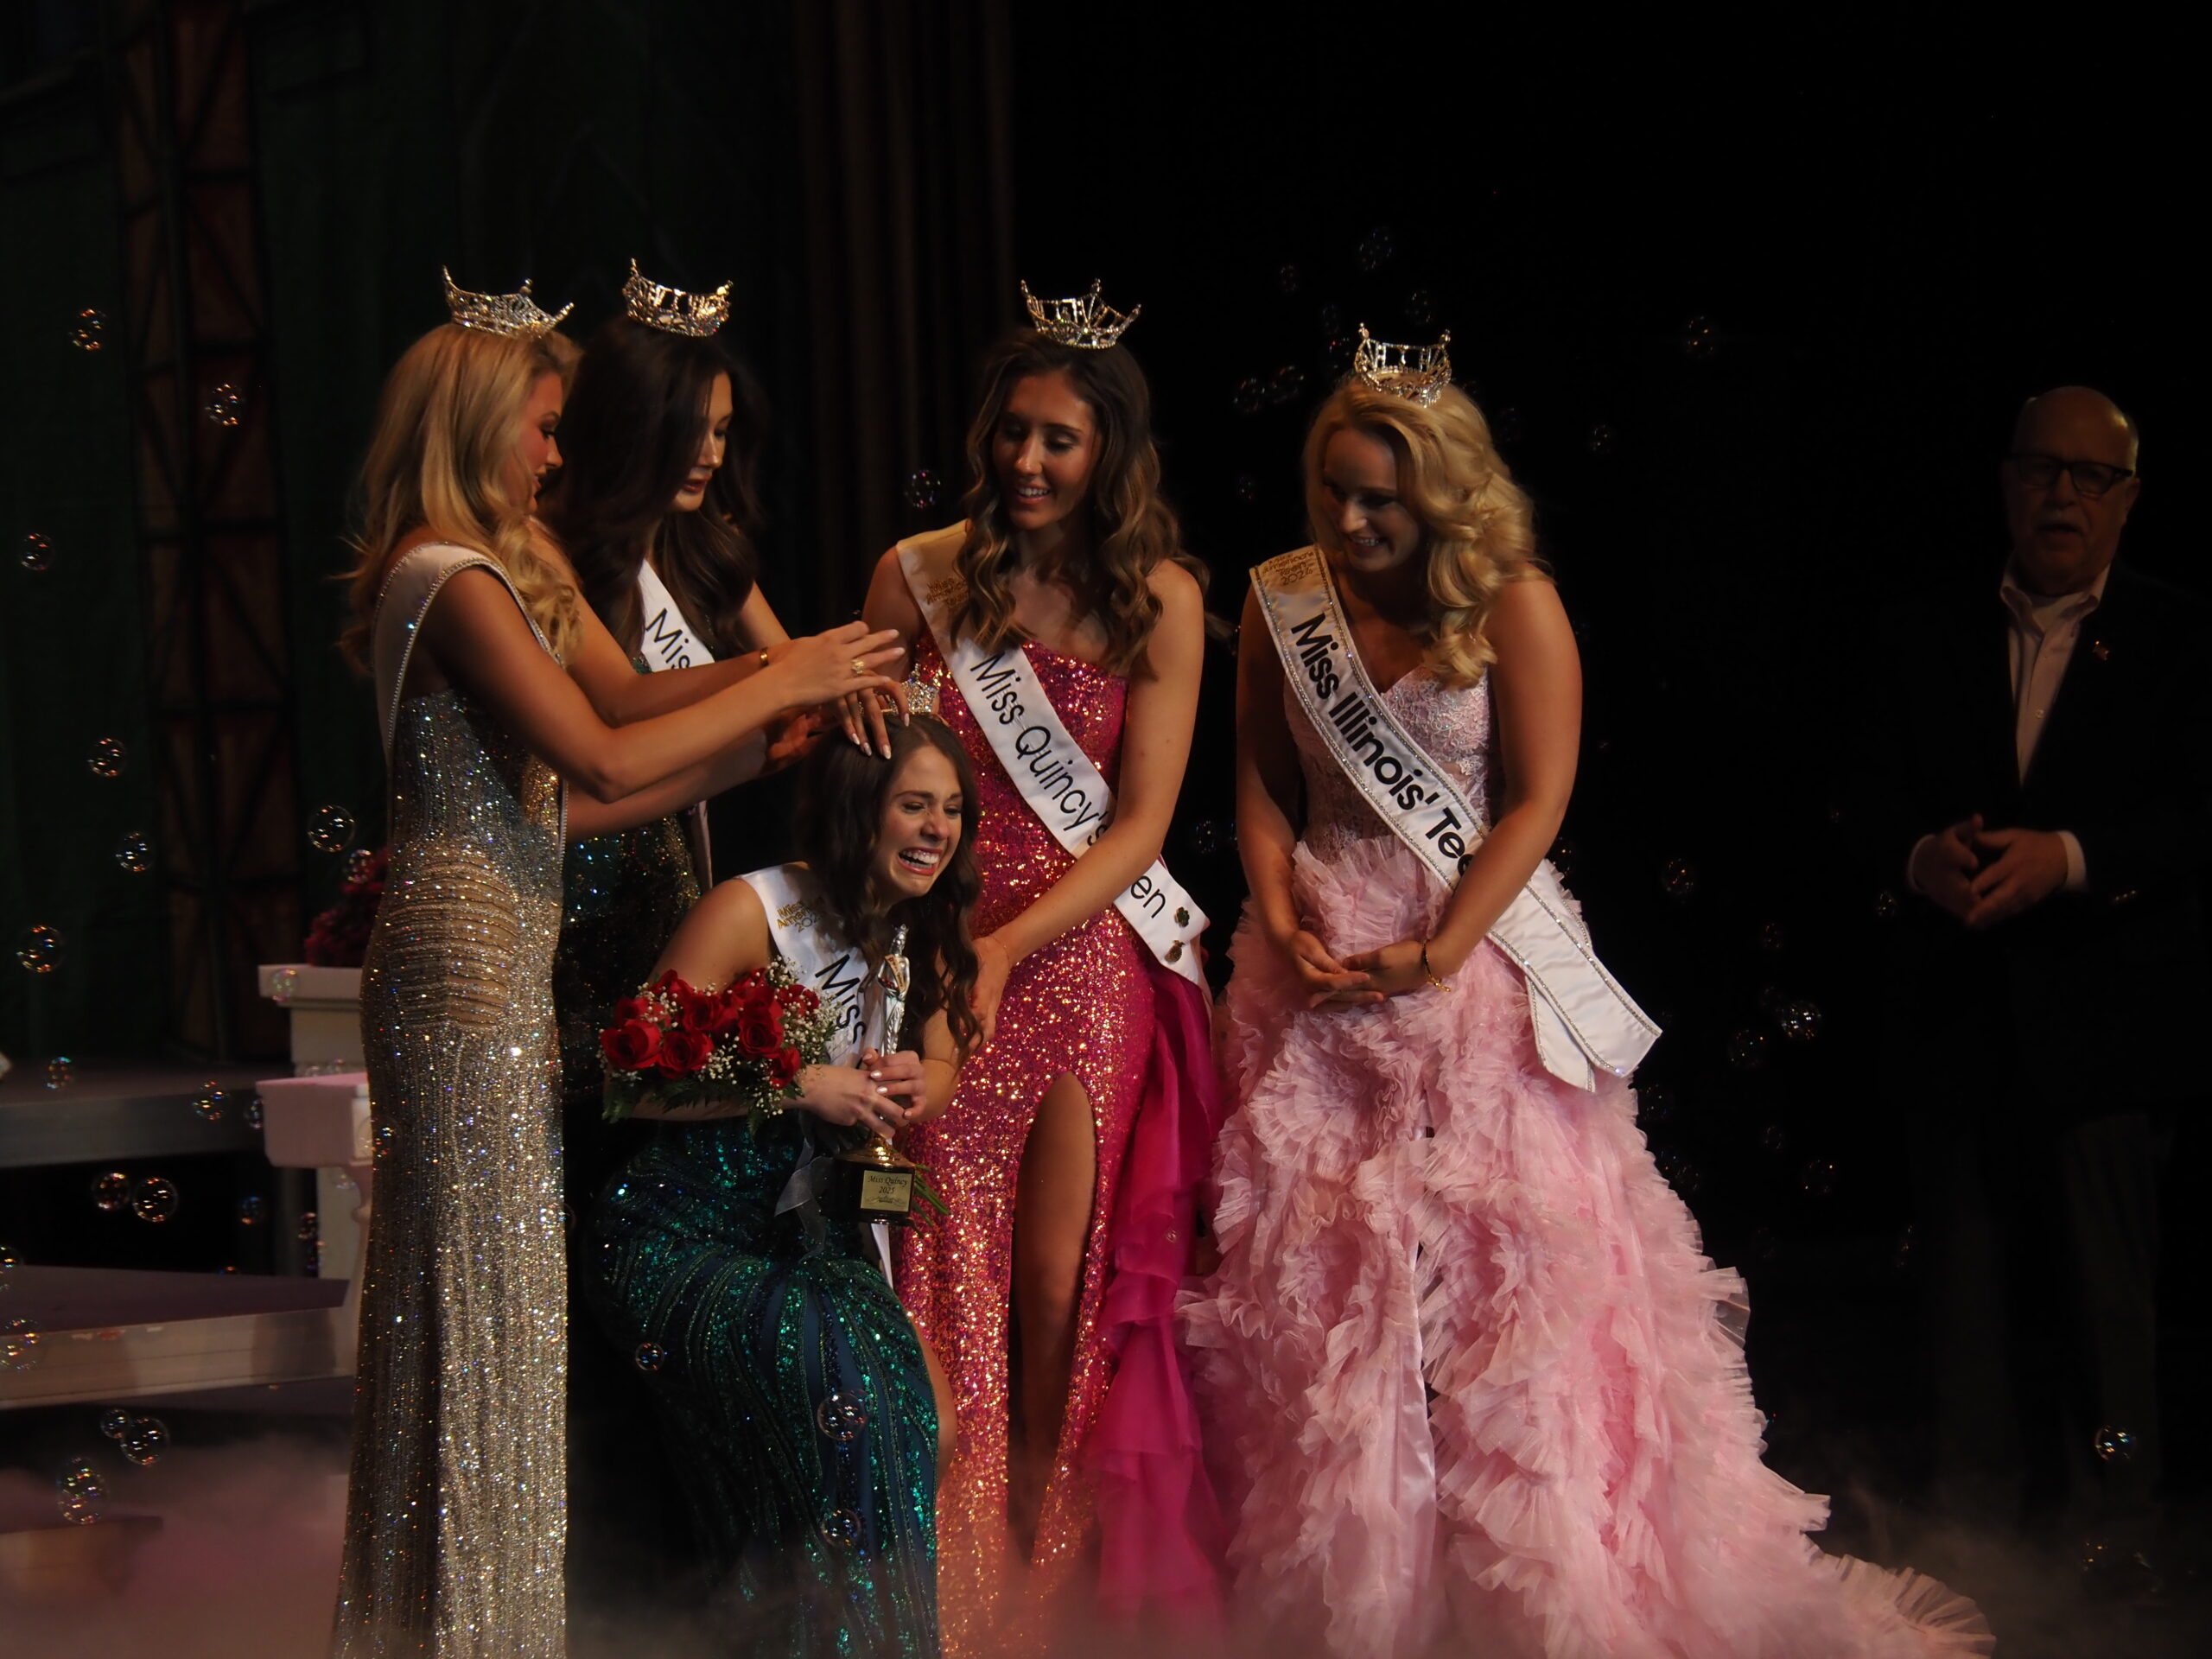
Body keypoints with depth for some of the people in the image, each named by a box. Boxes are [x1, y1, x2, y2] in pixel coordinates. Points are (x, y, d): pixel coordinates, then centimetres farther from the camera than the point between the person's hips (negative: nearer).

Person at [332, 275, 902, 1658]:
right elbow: (606, 764, -19)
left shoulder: (465, 577, 18)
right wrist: (781, 685, -9)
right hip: (473, 959, -10)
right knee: (488, 1286, -4)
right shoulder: (456, 582, -13)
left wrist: (750, 750, 12)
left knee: (471, 1296, 12)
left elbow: (552, 804, 15)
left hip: (478, 955, 10)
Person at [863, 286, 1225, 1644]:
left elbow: (1139, 825, -3)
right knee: (947, 1280, -1)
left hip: (1081, 956, -1)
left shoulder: (1161, 600, 1)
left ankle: (1033, 1577, 10)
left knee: (1059, 1288, -2)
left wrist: (1008, 945, -14)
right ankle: (952, 1596, 6)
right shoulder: (919, 577, 4)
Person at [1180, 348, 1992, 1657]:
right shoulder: (1284, 604, 6)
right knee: (1317, 1271, 2)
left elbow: (1536, 801, -8)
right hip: (1320, 961, 3)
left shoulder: (1514, 604, -5)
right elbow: (1261, 786, 10)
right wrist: (1282, 922, -7)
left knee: (1505, 1262, -5)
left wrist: (1436, 956, -16)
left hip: (1479, 955, -3)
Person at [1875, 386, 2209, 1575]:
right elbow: (1889, 809, 10)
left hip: (2101, 1020, -3)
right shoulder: (1935, 649, 15)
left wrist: (2067, 856, -21)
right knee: (1971, 1295, 6)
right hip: (1959, 1021, 3)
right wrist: (1925, 856, -13)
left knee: (2105, 1294, -5)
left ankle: (2112, 1556, 1)